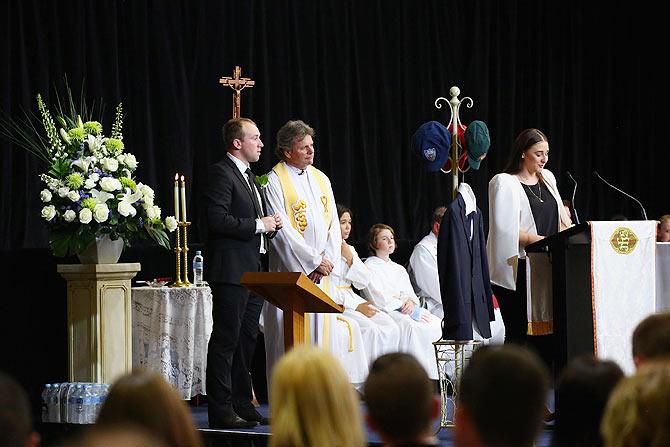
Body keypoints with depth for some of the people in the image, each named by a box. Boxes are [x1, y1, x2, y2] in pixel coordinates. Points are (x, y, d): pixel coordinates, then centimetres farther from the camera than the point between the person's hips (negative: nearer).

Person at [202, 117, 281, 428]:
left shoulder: (249, 176, 20)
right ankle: (220, 411, -6)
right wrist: (258, 225, -15)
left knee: (246, 341, 12)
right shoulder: (221, 173, -10)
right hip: (231, 271, -10)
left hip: (253, 271, 10)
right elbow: (217, 219, -21)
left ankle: (243, 406, 18)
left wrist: (271, 225, 8)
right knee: (226, 341, -7)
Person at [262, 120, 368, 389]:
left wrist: (327, 258, -5)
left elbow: (333, 224, 11)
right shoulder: (275, 181, -6)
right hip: (291, 271, -6)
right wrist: (314, 260, -13)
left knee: (324, 331, 4)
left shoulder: (321, 179, 14)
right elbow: (282, 229, -13)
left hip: (322, 273, 6)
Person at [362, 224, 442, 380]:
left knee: (435, 324, -26)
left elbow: (411, 294, 19)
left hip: (406, 311, 6)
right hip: (383, 313, -6)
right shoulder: (369, 267, 5)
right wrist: (406, 308, -13)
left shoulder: (399, 269, 28)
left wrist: (410, 302, -8)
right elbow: (379, 300, -8)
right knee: (412, 326, -38)